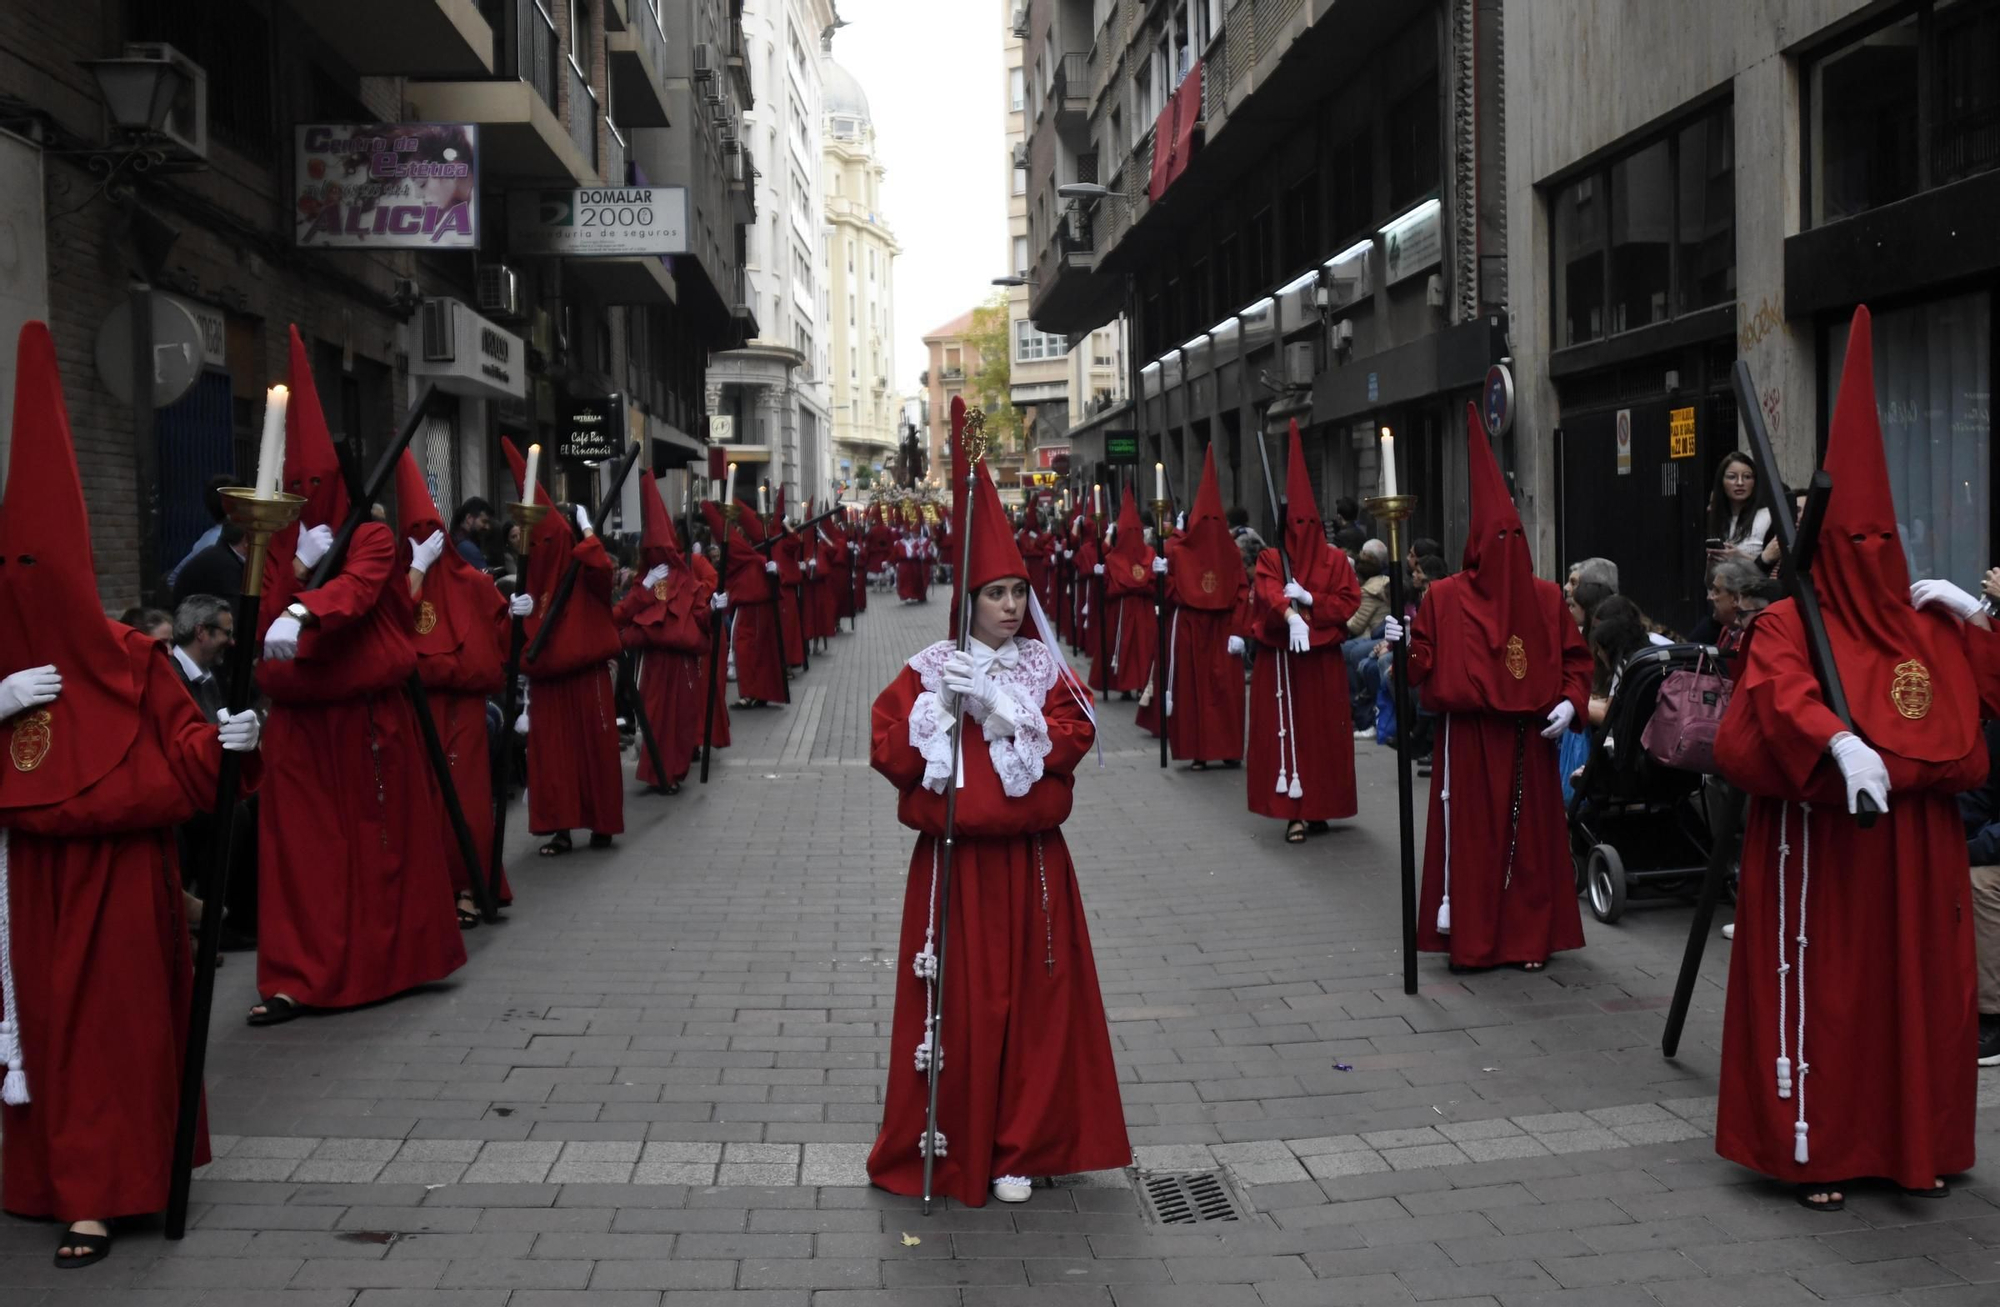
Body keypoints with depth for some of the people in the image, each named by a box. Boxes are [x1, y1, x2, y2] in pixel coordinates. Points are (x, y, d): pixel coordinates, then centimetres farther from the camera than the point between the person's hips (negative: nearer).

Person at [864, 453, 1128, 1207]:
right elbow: (890, 755, -7)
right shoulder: (928, 671, 1)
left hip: (1031, 864, 2)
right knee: (956, 1006, 2)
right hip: (954, 865, -1)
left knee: (1032, 1004, 4)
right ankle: (946, 1150, 15)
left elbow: (1070, 740, -11)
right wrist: (941, 705, -17)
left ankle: (1019, 1150, 17)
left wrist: (993, 705, -18)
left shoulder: (1047, 670, 5)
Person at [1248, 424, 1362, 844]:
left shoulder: (1335, 559, 7)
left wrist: (1310, 600, -15)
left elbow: (1349, 600, -1)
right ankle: (1294, 811, -2)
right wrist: (1290, 615, -36)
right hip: (1281, 659, -1)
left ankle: (1320, 806, 15)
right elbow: (1268, 594, -16)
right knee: (1285, 730, -4)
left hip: (1323, 660, 1)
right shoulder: (1271, 559, 3)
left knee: (1323, 731, 4)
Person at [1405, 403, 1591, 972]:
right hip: (1468, 738, -2)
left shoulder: (1545, 597, 7)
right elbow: (1424, 664, -1)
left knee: (1531, 833, 5)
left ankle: (1528, 936, 15)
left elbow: (1575, 659, 11)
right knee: (1468, 832, -1)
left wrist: (1570, 702, -4)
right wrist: (1405, 646, -21)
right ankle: (1467, 936, 8)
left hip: (1528, 740, 2)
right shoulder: (1444, 596, 0)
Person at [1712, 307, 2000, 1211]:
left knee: (1919, 989, 10)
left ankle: (1914, 1144, 23)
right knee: (1820, 992, 0)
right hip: (1821, 846, -5)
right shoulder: (1789, 625, -6)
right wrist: (1837, 740, -44)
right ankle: (1814, 1151, 11)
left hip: (1915, 849, 6)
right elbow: (1781, 693, -27)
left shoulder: (1925, 624, 12)